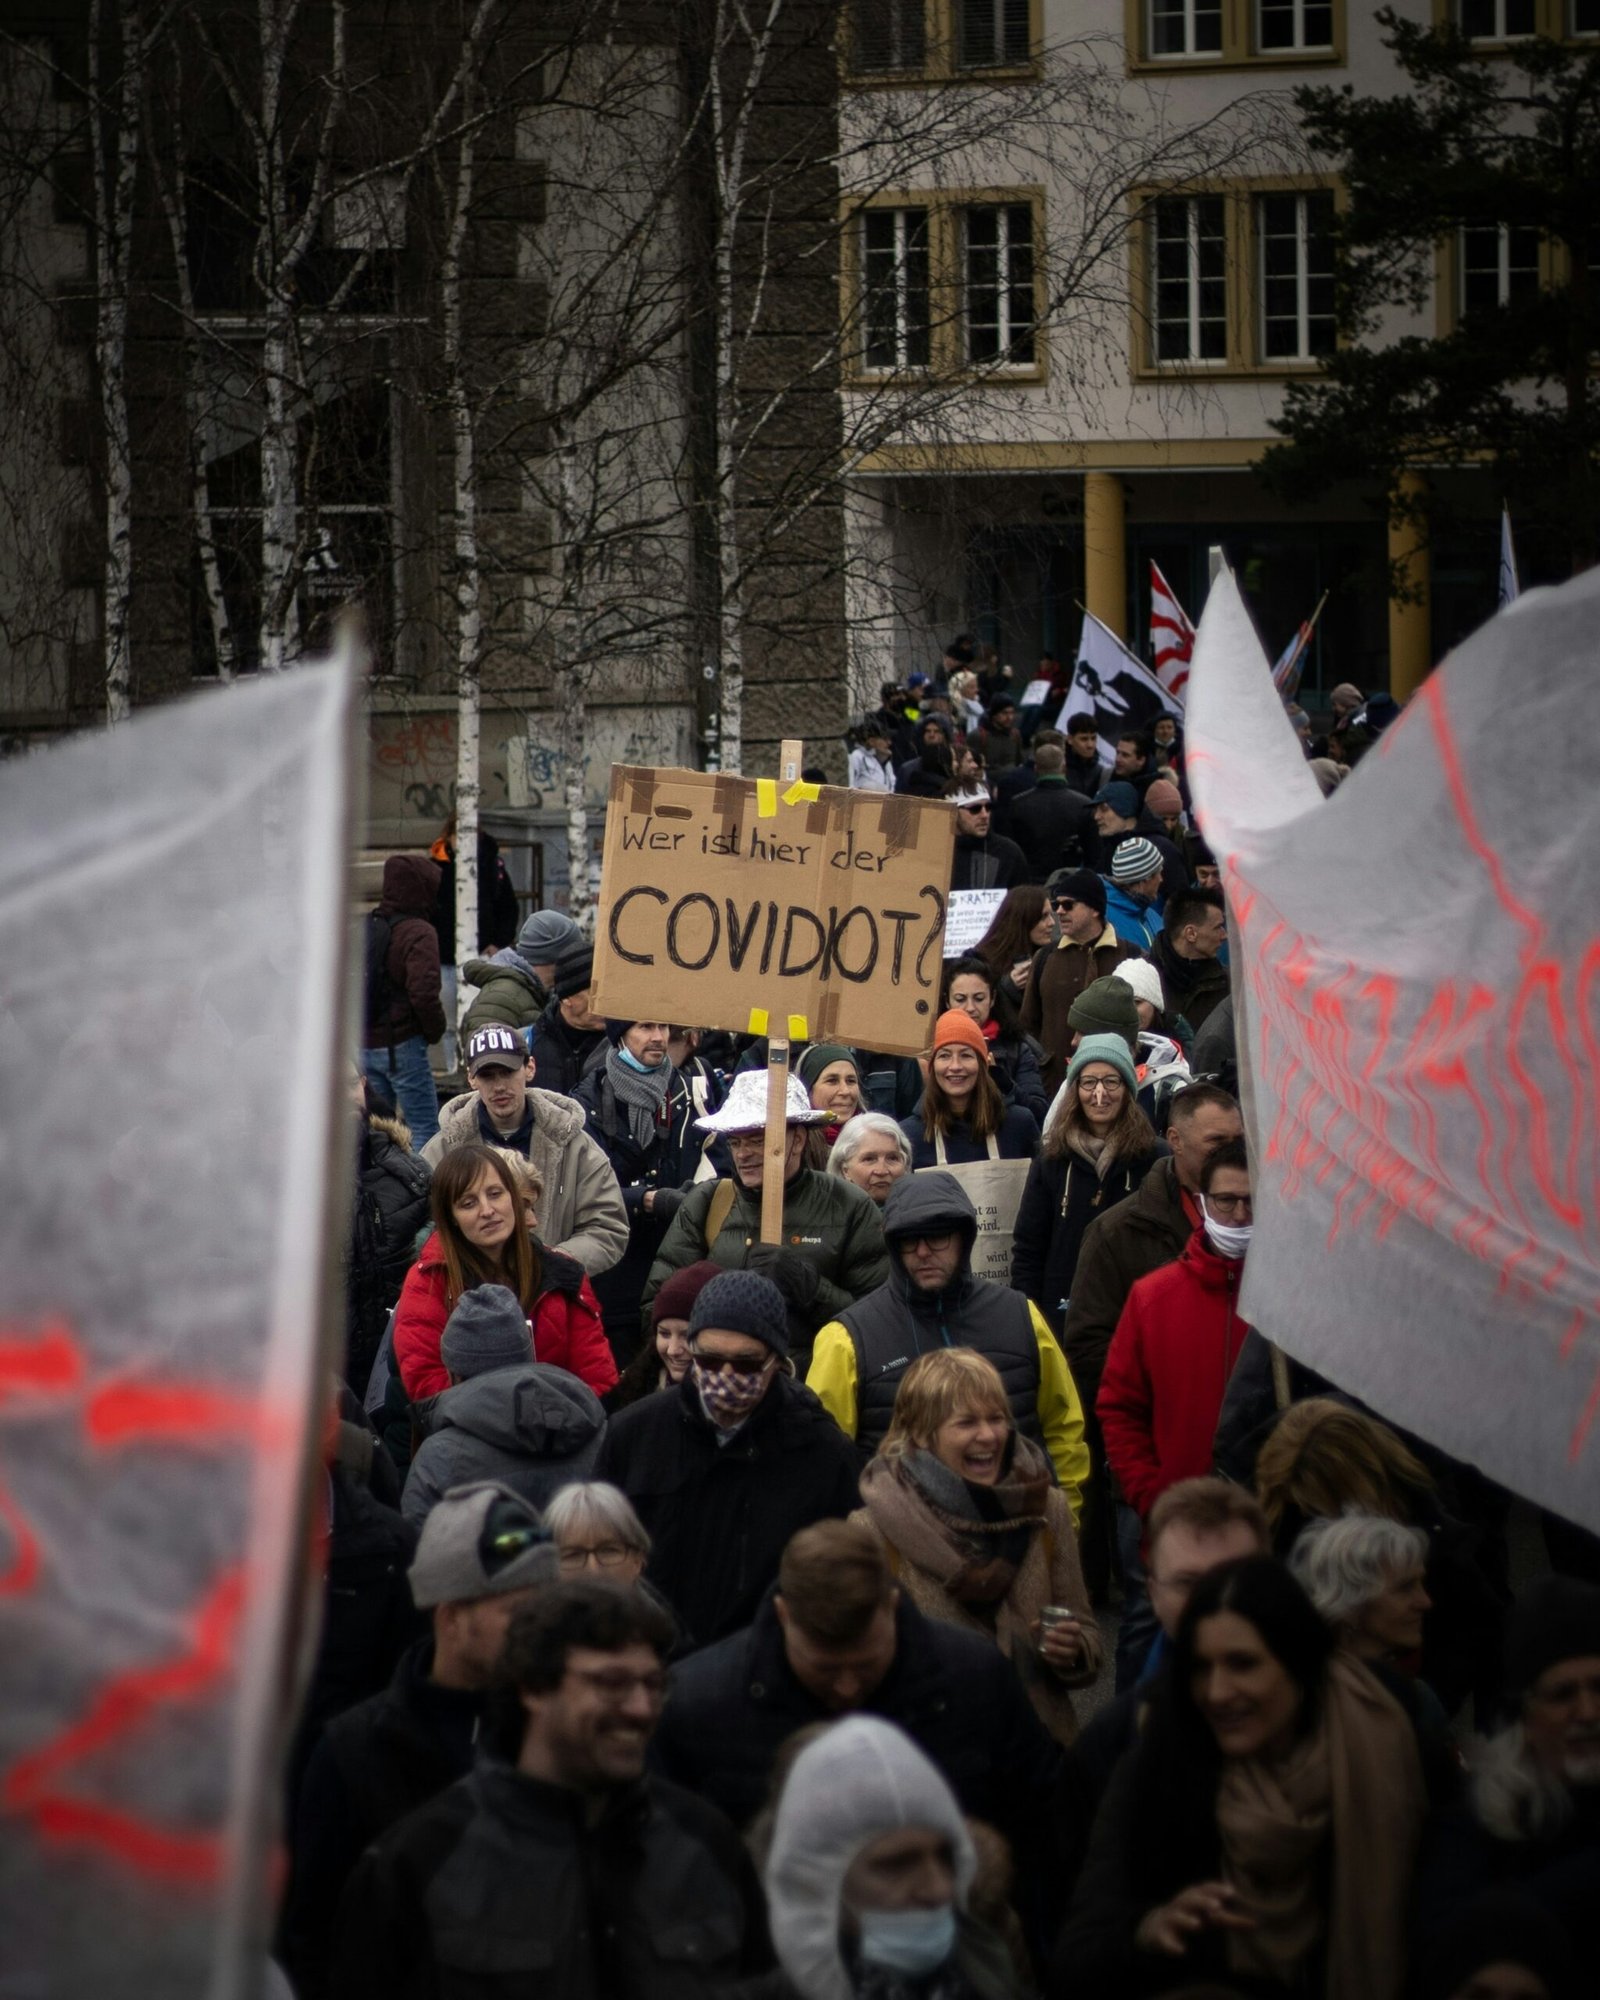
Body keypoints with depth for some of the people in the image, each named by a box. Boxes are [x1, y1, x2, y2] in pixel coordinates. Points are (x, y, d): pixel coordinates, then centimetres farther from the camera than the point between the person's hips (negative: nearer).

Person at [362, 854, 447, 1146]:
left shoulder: (365, 928, 9)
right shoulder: (418, 933, -13)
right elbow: (423, 992, -23)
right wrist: (435, 1029, -6)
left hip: (364, 1044, 7)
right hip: (402, 1045, -7)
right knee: (425, 1130, -3)